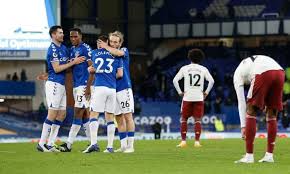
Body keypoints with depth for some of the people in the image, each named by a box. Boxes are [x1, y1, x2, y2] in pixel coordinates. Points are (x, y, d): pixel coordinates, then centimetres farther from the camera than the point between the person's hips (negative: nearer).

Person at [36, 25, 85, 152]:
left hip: (62, 84, 9)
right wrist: (73, 62, -15)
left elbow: (67, 64, 26)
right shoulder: (53, 49, -12)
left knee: (61, 115, 7)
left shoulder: (63, 48, 16)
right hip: (54, 84, -9)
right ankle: (41, 144, -7)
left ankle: (50, 144, 9)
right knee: (52, 114, -10)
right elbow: (57, 69, -17)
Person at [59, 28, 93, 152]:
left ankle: (69, 144, -9)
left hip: (84, 85, -9)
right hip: (76, 86, 9)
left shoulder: (85, 49, -9)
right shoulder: (72, 50, 16)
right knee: (85, 115, 8)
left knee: (78, 114, -8)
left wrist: (89, 86, -19)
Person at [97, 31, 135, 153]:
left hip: (124, 88, -6)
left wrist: (105, 47, -11)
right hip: (112, 89, 6)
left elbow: (118, 53, -25)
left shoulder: (124, 51, -2)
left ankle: (130, 145, -5)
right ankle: (123, 146, 13)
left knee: (128, 116, -7)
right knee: (119, 119, 8)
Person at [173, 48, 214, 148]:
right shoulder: (203, 69, 4)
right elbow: (211, 81, -3)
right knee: (197, 120, 4)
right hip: (199, 98, 1)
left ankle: (183, 141, 2)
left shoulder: (185, 68, 3)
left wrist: (180, 92, 2)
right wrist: (206, 92, 4)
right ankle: (197, 141, -4)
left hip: (187, 98, -1)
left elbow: (175, 80, -4)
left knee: (184, 119, 8)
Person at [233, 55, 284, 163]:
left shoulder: (238, 74, 27)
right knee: (272, 116, 17)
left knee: (250, 112, 9)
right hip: (280, 71, 5)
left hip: (263, 74, -5)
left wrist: (243, 126, 21)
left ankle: (249, 156, 6)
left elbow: (241, 102, 21)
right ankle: (269, 155, 19)